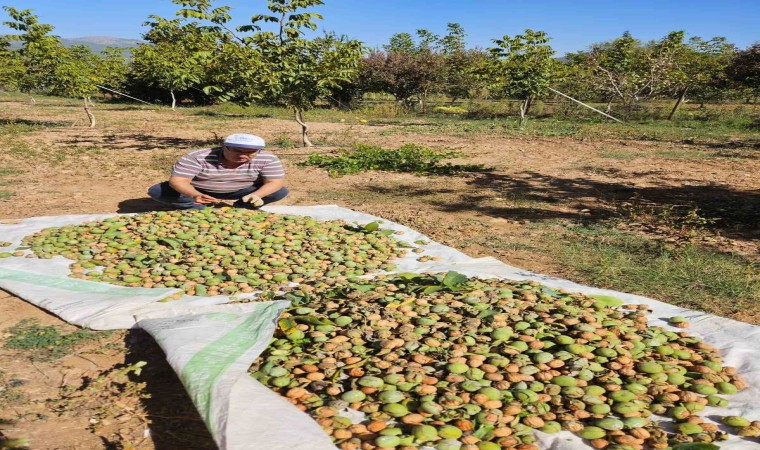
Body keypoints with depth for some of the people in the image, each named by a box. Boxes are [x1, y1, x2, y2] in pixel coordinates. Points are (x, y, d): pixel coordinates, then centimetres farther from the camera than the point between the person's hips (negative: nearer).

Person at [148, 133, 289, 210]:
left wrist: (256, 195, -46)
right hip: (198, 190, -1)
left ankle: (240, 208, 0)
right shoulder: (198, 157, -30)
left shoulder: (267, 159, -25)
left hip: (241, 191, 1)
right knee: (157, 192, -23)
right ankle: (197, 208, -1)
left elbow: (275, 182, -26)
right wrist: (195, 196, -52)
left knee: (280, 192, -22)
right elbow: (177, 180, -32)